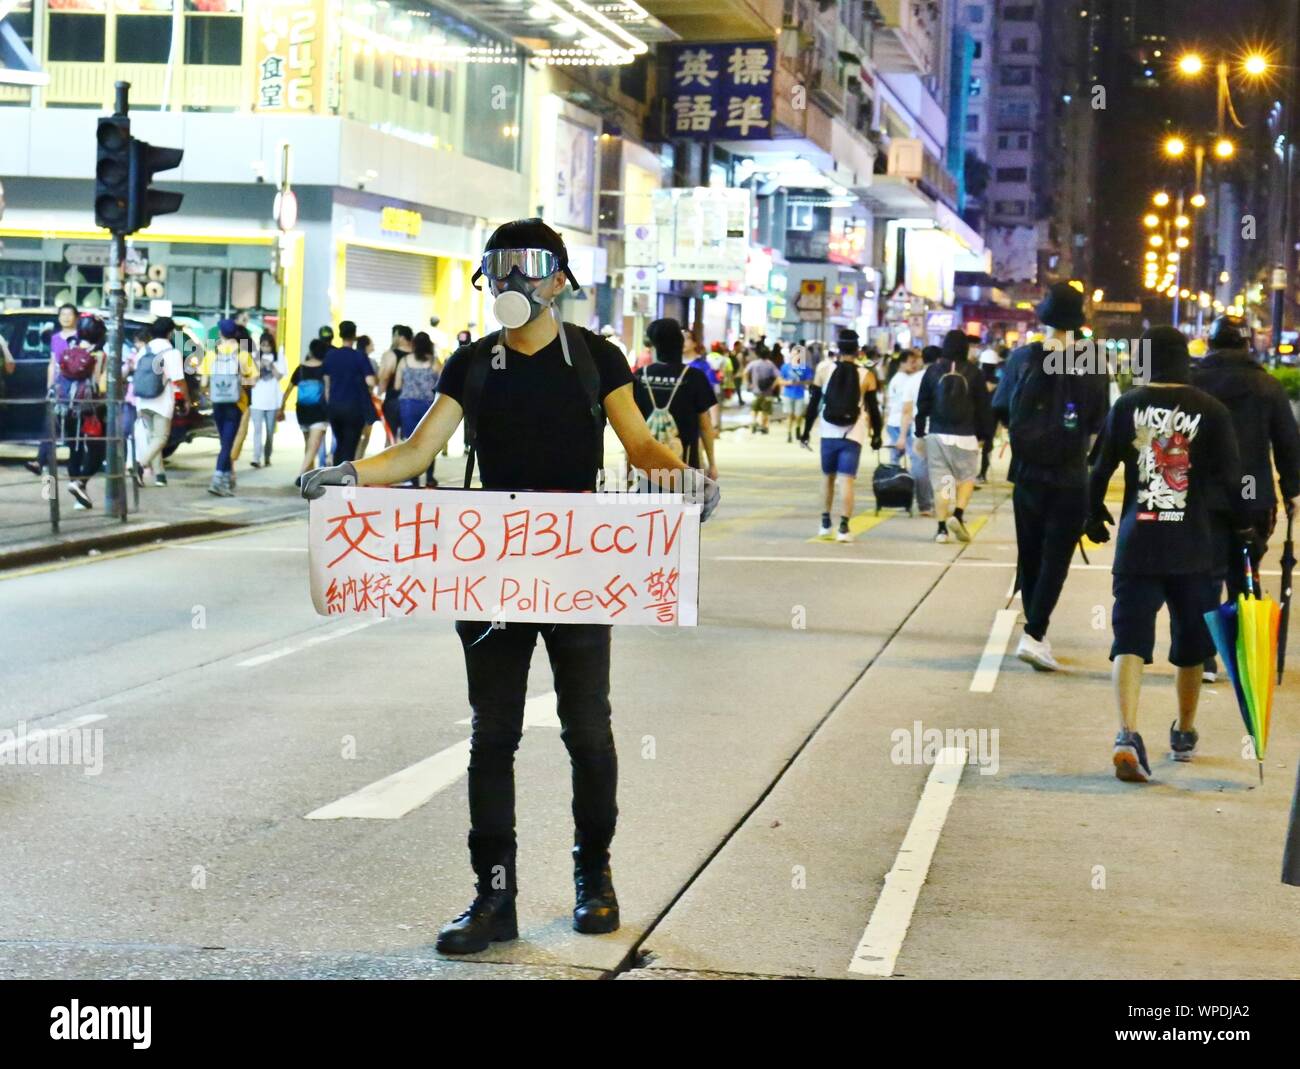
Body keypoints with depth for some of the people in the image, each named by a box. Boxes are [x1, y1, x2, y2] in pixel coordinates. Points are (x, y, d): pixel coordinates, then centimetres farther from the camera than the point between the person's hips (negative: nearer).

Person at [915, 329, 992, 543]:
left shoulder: (933, 371, 2)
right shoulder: (973, 373, -2)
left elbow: (922, 404, 5)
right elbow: (982, 407, 1)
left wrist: (920, 434, 11)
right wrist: (982, 435, 10)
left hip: (937, 435, 1)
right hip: (965, 437, -1)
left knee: (940, 481, 5)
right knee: (966, 477, 12)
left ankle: (942, 527, 1)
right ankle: (958, 514, -9)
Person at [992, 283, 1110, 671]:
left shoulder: (1023, 358, -5)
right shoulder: (1092, 365, -9)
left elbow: (1001, 411, 1)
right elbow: (1098, 424, -3)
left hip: (1027, 474, 2)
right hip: (1070, 478, -2)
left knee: (1030, 556, 14)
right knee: (1055, 558, 1)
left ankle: (1037, 633, 21)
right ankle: (1034, 634, -12)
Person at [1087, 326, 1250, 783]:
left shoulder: (1127, 406, 0)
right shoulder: (1211, 412, -3)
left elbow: (1099, 471, 4)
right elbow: (1230, 479, -4)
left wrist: (1094, 518, 20)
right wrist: (1244, 524, 12)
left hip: (1137, 543, 0)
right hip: (1193, 547, 0)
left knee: (1130, 642, -4)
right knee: (1191, 643, 18)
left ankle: (1127, 734, -25)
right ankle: (1184, 735, 33)